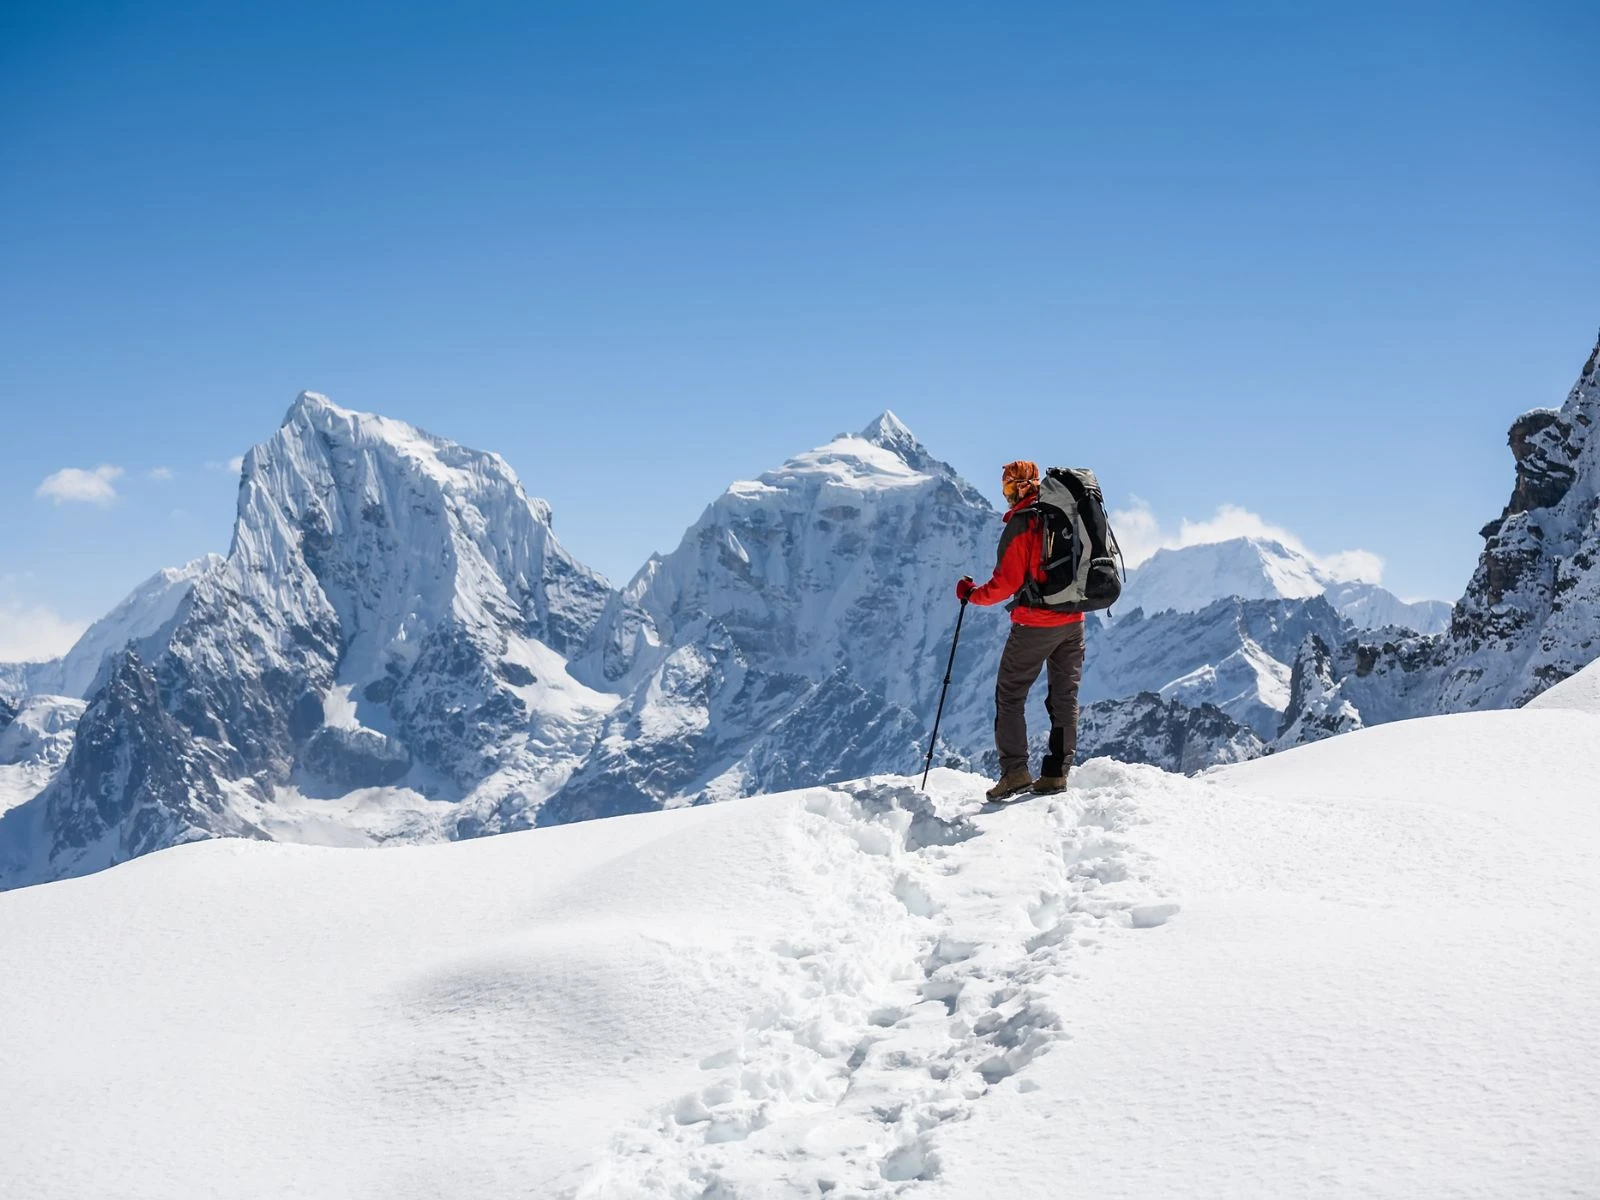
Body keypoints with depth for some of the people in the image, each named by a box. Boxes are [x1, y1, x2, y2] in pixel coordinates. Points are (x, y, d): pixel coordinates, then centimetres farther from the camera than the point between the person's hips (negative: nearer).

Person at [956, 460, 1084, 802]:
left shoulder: (1021, 523, -13)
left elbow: (1006, 583, -16)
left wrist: (971, 594, -1)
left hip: (1035, 623, -6)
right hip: (1073, 620, 6)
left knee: (1010, 695, 4)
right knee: (1065, 697, 11)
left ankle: (1015, 771, -4)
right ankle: (1057, 773, 11)